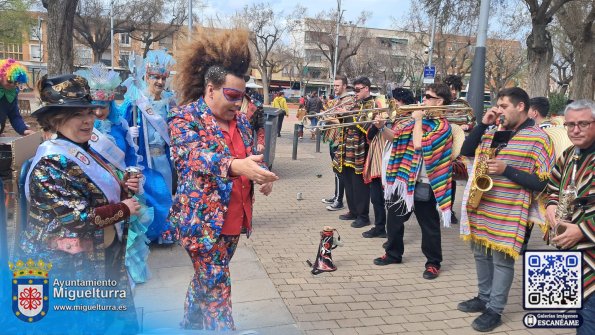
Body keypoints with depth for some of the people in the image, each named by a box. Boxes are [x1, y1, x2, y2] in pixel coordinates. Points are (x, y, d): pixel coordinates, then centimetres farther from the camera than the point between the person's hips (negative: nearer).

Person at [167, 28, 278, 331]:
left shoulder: (240, 120, 9)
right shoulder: (185, 117, -12)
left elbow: (250, 157, 18)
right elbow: (195, 156, -28)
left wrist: (263, 175, -5)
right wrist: (235, 165, -46)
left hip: (233, 217, 7)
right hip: (202, 218, -7)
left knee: (205, 281, 21)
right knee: (217, 287, -2)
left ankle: (190, 326, 40)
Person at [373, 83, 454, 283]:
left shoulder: (442, 126, -11)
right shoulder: (419, 119, 11)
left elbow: (419, 144, -25)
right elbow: (394, 137, 10)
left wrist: (418, 120, -14)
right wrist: (381, 127, -8)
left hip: (425, 184, -7)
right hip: (404, 178, 7)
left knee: (429, 226, 5)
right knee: (394, 218, 15)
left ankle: (433, 263, 20)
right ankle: (393, 253, 32)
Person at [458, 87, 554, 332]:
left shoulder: (538, 138, -9)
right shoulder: (493, 133, 11)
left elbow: (542, 183, -13)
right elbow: (466, 151, 7)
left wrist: (506, 170, -22)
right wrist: (483, 124, 0)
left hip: (508, 213, -6)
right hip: (481, 207, 7)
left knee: (501, 260, 2)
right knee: (481, 255, 16)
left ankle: (494, 311, 15)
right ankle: (484, 298, 33)